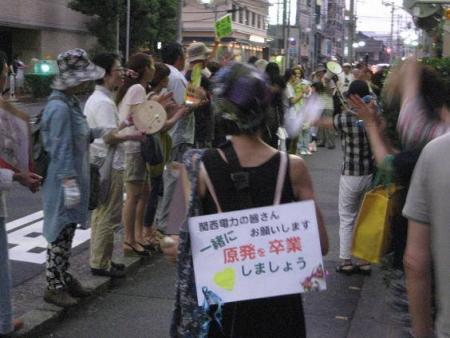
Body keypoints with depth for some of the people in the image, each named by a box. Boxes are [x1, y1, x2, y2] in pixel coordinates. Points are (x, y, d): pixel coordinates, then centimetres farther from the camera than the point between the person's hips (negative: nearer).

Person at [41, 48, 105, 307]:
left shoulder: (71, 101, 9)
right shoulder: (59, 107, -21)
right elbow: (61, 150, -23)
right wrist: (69, 183, -23)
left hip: (74, 175, 9)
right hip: (63, 180, -9)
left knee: (68, 230, 17)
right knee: (61, 231, 0)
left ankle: (63, 277, 29)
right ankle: (54, 286, 11)